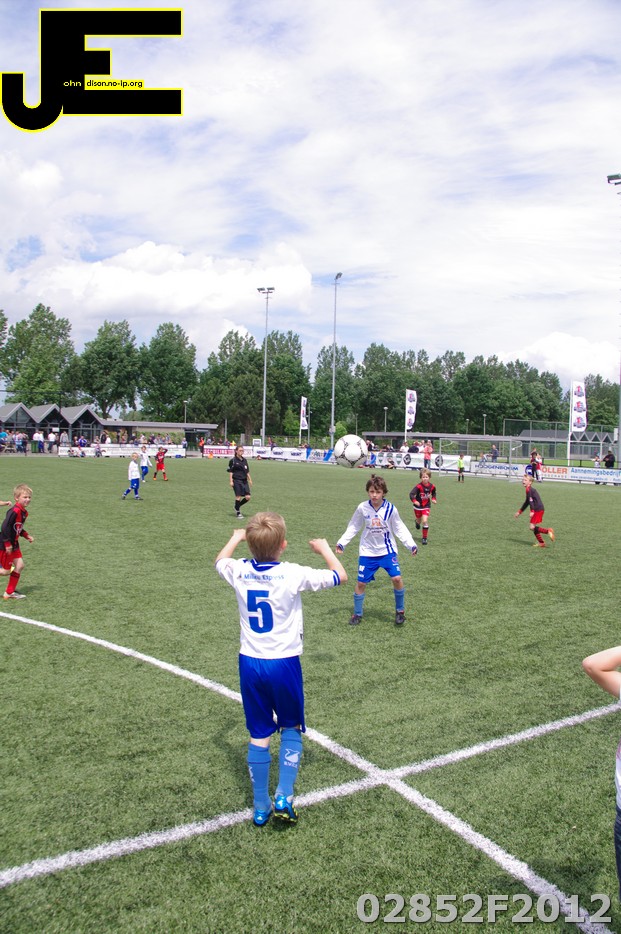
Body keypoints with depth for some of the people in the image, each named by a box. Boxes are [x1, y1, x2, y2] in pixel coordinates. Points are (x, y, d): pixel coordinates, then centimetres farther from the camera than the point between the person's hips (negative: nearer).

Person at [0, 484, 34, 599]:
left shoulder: (24, 512, 6)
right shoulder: (14, 511, -24)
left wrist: (26, 536, 8)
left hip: (14, 544, 9)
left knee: (20, 566, 5)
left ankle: (10, 592, 14)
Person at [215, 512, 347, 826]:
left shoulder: (239, 572, -5)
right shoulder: (293, 574, -16)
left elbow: (221, 560, 20)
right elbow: (340, 575, -2)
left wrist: (235, 538, 36)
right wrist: (325, 549, 14)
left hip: (250, 662, 3)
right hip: (284, 663, -3)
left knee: (259, 735, 13)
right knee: (291, 728, 18)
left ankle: (261, 806, 23)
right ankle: (283, 795, 10)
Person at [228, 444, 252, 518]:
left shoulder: (244, 460, 13)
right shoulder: (233, 460, -5)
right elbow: (230, 471, -6)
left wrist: (250, 480, 16)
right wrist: (231, 481, -12)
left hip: (244, 481, 6)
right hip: (237, 481, -6)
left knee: (248, 497, 0)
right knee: (238, 497, -5)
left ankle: (237, 506, 23)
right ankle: (238, 512, 10)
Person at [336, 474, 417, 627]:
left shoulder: (390, 509, -13)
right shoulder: (362, 508, -12)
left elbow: (400, 529, -3)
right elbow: (353, 527, 2)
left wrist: (411, 544, -13)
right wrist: (342, 543, -4)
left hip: (387, 550, -1)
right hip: (367, 552, 1)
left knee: (397, 578, -11)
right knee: (361, 583, 2)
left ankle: (400, 611, 12)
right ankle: (357, 614, 22)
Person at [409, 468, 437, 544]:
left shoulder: (432, 486, -11)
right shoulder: (419, 486, -23)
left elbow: (434, 493, 11)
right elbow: (411, 494, -25)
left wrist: (434, 499, -4)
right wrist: (414, 501, -39)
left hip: (426, 506, 1)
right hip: (418, 506, -1)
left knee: (425, 521, -14)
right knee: (419, 521, 17)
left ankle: (425, 538, -2)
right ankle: (417, 521, 58)